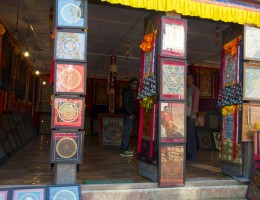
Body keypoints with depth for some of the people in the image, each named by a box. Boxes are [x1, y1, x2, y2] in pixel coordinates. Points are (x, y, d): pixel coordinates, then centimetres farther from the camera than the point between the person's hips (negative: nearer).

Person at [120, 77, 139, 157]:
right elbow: (125, 103, -18)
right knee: (127, 132, -9)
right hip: (128, 114, -10)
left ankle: (126, 149, 22)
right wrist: (130, 114, -18)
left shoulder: (132, 91, 20)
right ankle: (123, 151, -5)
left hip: (131, 114, 10)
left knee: (128, 132, 14)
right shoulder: (127, 91, -10)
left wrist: (132, 113, 14)